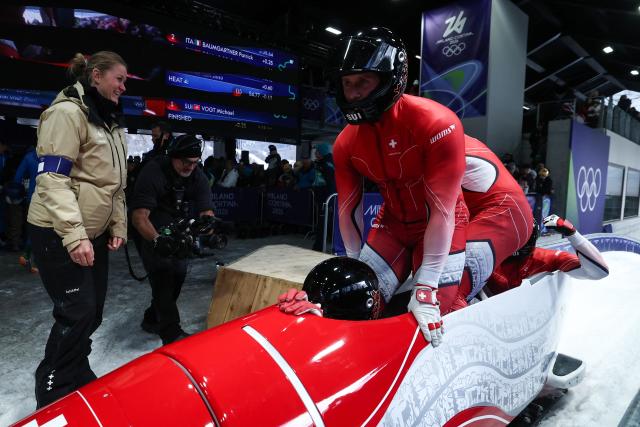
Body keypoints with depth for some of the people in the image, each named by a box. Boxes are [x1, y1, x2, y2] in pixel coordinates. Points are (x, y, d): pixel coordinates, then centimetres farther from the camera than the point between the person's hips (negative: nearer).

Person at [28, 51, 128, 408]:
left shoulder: (112, 122, 16)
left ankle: (77, 376, 30)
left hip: (95, 232, 8)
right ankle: (53, 394, 13)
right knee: (77, 313, -6)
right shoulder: (68, 112, -12)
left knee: (92, 312, 12)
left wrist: (118, 226, 12)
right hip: (59, 233, -8)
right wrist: (74, 235, -25)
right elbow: (53, 179, -20)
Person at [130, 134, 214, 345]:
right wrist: (156, 239, -50)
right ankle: (171, 332, -15)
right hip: (149, 231, -5)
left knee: (178, 273, 3)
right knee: (162, 273, -18)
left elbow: (206, 212, -16)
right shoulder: (153, 172, -26)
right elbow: (139, 216, -33)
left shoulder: (198, 177, -10)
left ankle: (152, 319, 24)